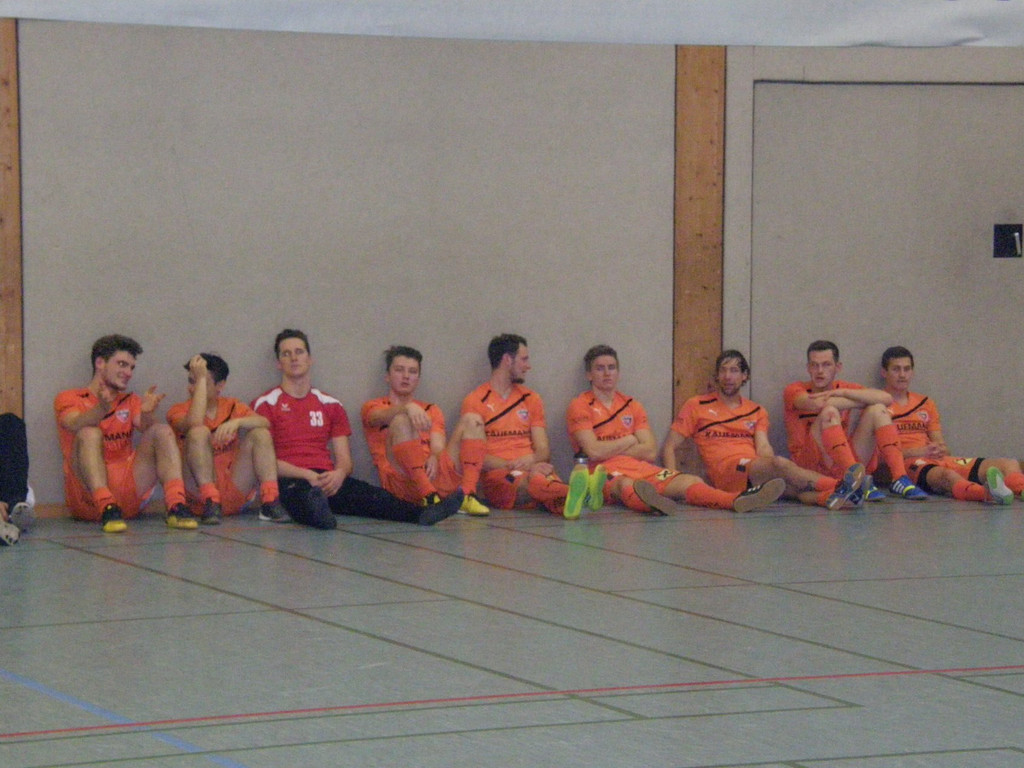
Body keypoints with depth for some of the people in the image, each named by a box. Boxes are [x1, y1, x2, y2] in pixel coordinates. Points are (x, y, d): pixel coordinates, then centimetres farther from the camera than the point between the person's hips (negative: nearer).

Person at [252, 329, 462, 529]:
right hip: (289, 481, -4)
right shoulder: (265, 404, 8)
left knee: (373, 496, -28)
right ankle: (317, 511, -76)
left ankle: (422, 514, -53)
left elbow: (345, 460, 15)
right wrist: (307, 475, -16)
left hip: (328, 481, 4)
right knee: (301, 494, -42)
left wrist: (338, 474, -11)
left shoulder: (331, 405, 21)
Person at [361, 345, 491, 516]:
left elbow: (438, 445, 9)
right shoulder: (373, 407, 17)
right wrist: (408, 407, -33)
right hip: (400, 481, -4)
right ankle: (430, 498, -39)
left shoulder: (432, 410, 28)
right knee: (401, 420, -28)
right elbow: (382, 417, -10)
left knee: (471, 419, -7)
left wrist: (434, 458, -17)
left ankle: (467, 496, -26)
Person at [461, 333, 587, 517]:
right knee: (528, 482, -41)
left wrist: (531, 461, -10)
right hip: (497, 475, -4)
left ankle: (570, 499, -74)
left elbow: (543, 450, 14)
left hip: (532, 469, 4)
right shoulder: (475, 401, 8)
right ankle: (576, 493, -74)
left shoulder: (531, 399, 23)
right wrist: (511, 466, -17)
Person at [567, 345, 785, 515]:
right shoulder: (580, 406, 6)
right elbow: (594, 452, -10)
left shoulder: (632, 406, 22)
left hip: (643, 471, 6)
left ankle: (738, 500, -50)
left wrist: (611, 449, -1)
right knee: (626, 485, -42)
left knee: (689, 482, -21)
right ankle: (650, 502, -80)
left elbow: (651, 452, 9)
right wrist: (630, 441, 3)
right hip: (605, 473, -6)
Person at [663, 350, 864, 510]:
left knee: (789, 485, -32)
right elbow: (669, 448, 13)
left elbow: (763, 448, 9)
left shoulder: (756, 412, 24)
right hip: (726, 472, -5)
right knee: (780, 464, -34)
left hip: (758, 472, 5)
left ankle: (830, 497, -62)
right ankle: (840, 486, -54)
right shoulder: (696, 406, 15)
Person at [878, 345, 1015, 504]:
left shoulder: (926, 404, 27)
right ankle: (987, 492, -74)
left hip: (941, 461, 7)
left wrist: (941, 450, -3)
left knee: (1010, 464, -15)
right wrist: (919, 452, -15)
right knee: (947, 475, -42)